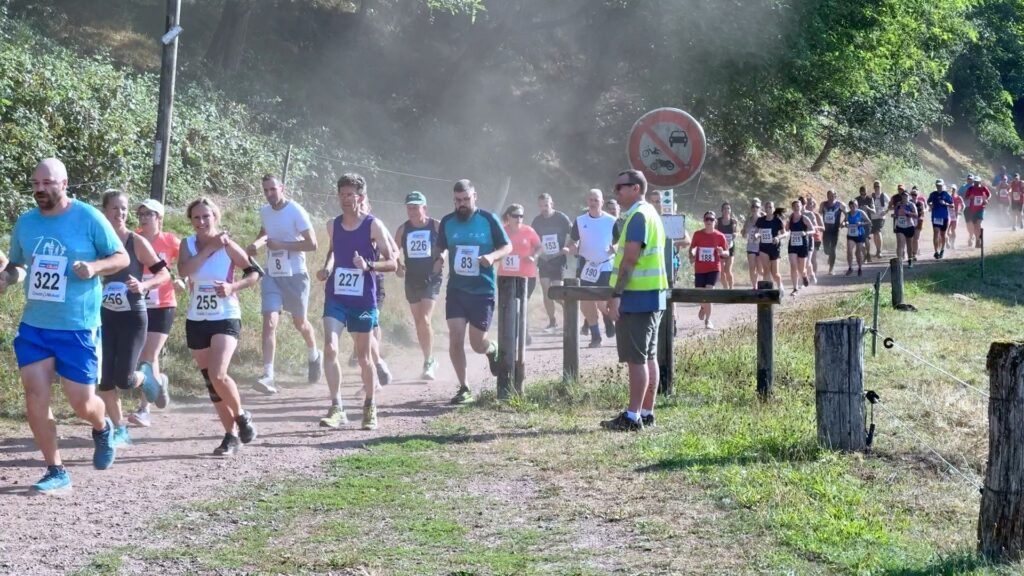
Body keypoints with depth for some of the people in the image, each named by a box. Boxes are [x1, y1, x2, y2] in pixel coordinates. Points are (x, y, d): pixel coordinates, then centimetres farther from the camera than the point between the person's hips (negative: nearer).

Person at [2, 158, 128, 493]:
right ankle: (56, 472, 5)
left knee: (81, 402, 0)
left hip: (78, 327, -4)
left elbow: (122, 257, -2)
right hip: (34, 326, 4)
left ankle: (102, 429, 38)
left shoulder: (88, 218, -8)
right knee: (34, 395, -6)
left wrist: (94, 267, -21)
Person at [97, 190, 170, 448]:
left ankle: (147, 379, 25)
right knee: (104, 378, -3)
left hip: (133, 317, -3)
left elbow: (164, 274, -5)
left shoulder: (137, 242, -8)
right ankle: (120, 429, 13)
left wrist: (144, 285, -22)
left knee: (124, 379, -11)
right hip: (105, 317, 3)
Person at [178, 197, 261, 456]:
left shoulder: (228, 245, -7)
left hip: (226, 319, -5)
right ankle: (232, 435, 20)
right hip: (196, 321, 5)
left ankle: (241, 414, 6)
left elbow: (255, 273, -2)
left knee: (218, 375, -21)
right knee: (210, 381, 8)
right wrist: (209, 248, -21)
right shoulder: (188, 244, 1)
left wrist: (233, 287, -17)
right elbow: (184, 270, -19)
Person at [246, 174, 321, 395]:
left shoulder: (296, 211, -13)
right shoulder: (264, 211, 6)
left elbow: (312, 244, -17)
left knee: (299, 322, 13)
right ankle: (268, 376, -17)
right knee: (270, 323, -11)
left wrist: (280, 245, -19)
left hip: (295, 275, -4)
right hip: (272, 276, 4)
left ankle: (314, 357, 43)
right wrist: (256, 244, 7)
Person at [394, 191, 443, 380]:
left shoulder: (436, 226, -5)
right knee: (418, 323, 9)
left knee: (424, 320, -17)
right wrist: (398, 265, -3)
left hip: (431, 279, -4)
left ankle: (428, 363, -9)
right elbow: (395, 250, 15)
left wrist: (442, 257, -15)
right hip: (411, 280, 4)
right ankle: (429, 361, 23)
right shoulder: (403, 229, 4)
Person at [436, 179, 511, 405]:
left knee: (477, 343, 2)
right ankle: (464, 388, 3)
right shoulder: (447, 222, 4)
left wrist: (493, 256, -19)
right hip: (456, 289, 2)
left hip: (483, 290, -2)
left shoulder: (488, 219, -5)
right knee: (455, 338, -8)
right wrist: (437, 259, -5)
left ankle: (493, 350, 39)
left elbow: (508, 247, 1)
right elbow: (439, 247, 18)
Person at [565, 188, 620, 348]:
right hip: (586, 266, 3)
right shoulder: (580, 221, 4)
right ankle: (595, 336, 14)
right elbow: (573, 242, 10)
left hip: (605, 266, -3)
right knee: (586, 302, 1)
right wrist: (570, 249, -12)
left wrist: (615, 248, -17)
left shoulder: (611, 221, -2)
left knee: (603, 302, -13)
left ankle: (609, 319, 22)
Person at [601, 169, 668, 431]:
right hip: (652, 296, 10)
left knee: (636, 359, -10)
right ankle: (646, 413, 16)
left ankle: (633, 417, -10)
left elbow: (630, 259, -21)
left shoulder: (638, 216, -14)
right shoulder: (650, 213, 17)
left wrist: (616, 295, -21)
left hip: (637, 297, -10)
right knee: (648, 357, 12)